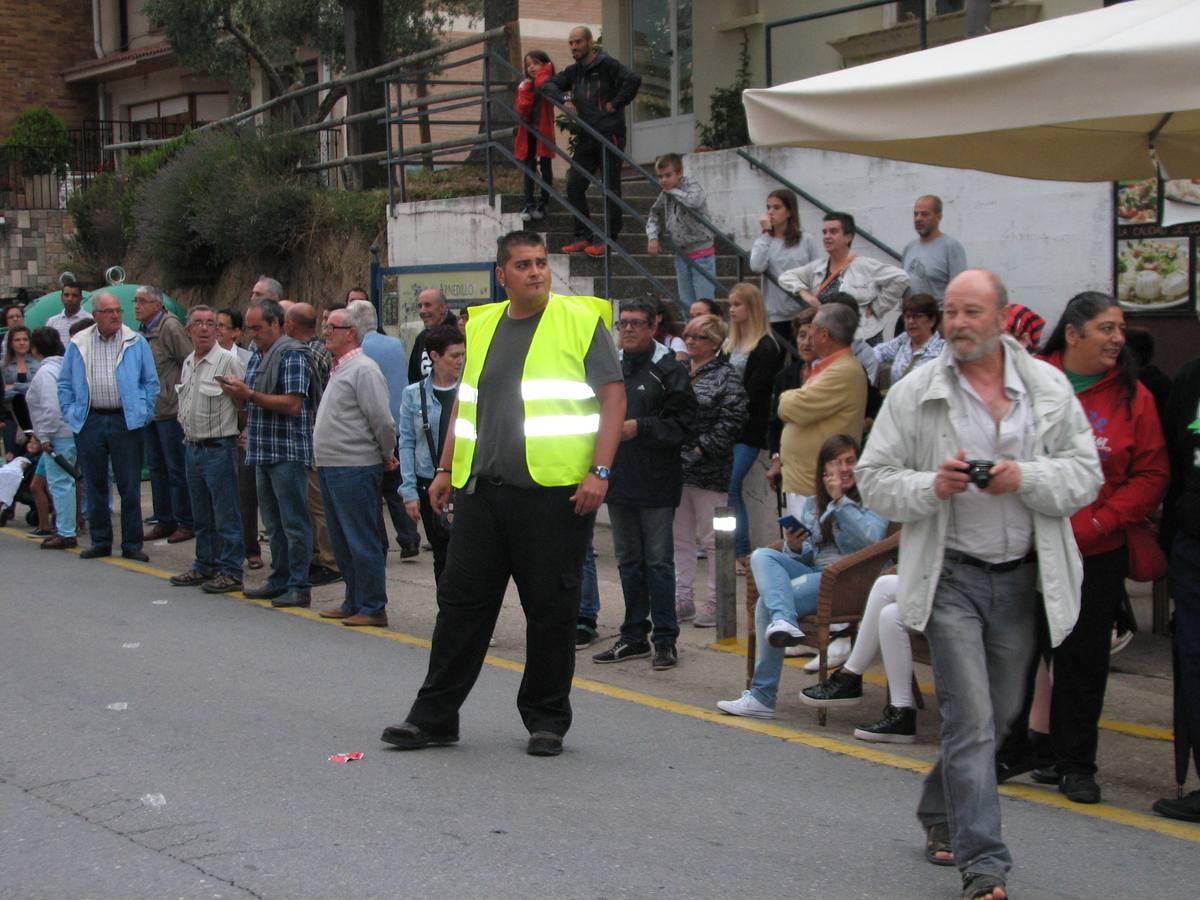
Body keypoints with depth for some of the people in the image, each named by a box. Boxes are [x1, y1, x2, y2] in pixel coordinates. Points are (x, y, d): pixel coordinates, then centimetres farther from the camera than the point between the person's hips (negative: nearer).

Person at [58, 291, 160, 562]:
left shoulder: (136, 342, 2)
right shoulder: (78, 344, 6)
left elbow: (151, 382, 6)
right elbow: (65, 383, 13)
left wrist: (144, 413, -1)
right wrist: (70, 413, 3)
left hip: (126, 421, -2)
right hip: (90, 421, 2)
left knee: (130, 487, 0)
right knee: (95, 486, 8)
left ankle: (132, 544, 7)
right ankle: (100, 542, 17)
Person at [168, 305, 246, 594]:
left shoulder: (229, 361, -13)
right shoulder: (187, 363, 13)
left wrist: (241, 433, -9)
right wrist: (185, 424, 15)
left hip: (219, 448, -8)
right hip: (192, 448, 8)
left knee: (226, 515, -3)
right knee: (201, 516, 16)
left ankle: (230, 571, 3)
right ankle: (204, 567, 26)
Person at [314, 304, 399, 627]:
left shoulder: (363, 369, -14)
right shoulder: (339, 368, 16)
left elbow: (383, 421, -19)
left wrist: (387, 456, -6)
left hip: (355, 470, -10)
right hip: (331, 468, 10)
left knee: (363, 542, -4)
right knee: (343, 541, 16)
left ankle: (373, 609, 2)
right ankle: (353, 603, 25)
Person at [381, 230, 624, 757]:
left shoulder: (580, 320, -1)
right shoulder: (482, 326, 15)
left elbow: (613, 396, -5)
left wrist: (599, 471, -14)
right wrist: (446, 469, 17)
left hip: (554, 491, -5)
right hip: (482, 490, 5)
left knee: (551, 609, 3)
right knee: (461, 600, 6)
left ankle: (547, 720, 16)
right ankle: (434, 716, 14)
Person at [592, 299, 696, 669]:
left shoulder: (669, 370, -6)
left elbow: (683, 423, -12)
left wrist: (641, 427, -19)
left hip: (656, 484, -6)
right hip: (618, 481, 6)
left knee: (658, 562, -2)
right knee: (628, 561, 13)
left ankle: (664, 639, 5)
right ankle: (634, 635, 22)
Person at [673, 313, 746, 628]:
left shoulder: (726, 376, -5)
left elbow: (731, 421, -13)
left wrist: (704, 449, -16)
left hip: (709, 472, -7)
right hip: (676, 468, 7)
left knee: (713, 539, 0)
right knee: (680, 538, 11)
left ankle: (717, 604, 8)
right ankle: (683, 600, 19)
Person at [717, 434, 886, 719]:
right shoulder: (811, 505, 23)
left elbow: (873, 537, -14)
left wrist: (841, 500, -13)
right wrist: (794, 548, -4)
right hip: (813, 572, 6)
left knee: (767, 603, -23)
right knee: (761, 555, -21)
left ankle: (763, 697, -21)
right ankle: (783, 621, -45)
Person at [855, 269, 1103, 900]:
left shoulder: (1049, 388, 3)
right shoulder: (913, 393, -2)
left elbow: (1086, 474, 2)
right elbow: (873, 480, -1)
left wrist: (1025, 478, -17)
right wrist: (932, 486, -19)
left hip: (1021, 577, 3)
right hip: (952, 576, -3)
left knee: (1001, 714, 16)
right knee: (971, 720, -9)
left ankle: (939, 813, 39)